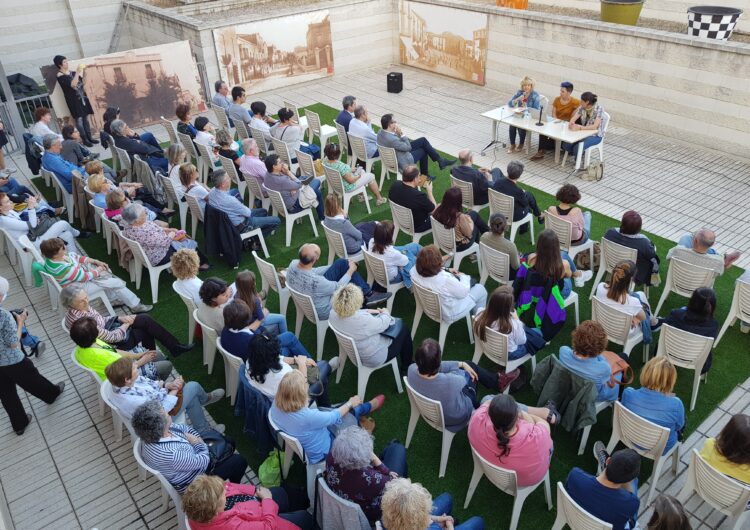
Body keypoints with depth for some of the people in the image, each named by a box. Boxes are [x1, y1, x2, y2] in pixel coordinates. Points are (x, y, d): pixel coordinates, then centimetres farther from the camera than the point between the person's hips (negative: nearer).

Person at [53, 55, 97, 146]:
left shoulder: (71, 72, 11)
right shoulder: (60, 76, -10)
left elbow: (81, 80, 13)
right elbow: (73, 84, -21)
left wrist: (81, 70, 5)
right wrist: (77, 72, -22)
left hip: (82, 97, 7)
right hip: (73, 99, -7)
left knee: (85, 118, 8)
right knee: (79, 119, -7)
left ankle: (89, 137, 14)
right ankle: (85, 140, -5)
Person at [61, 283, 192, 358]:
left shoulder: (81, 308, -7)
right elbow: (111, 337, -26)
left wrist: (120, 318, -4)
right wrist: (126, 324, -10)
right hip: (112, 344, -8)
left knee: (146, 320, -2)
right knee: (145, 330, -4)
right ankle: (175, 348, 15)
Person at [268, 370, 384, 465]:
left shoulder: (276, 404, -25)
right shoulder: (307, 417, -42)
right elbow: (335, 416, -21)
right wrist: (350, 403, -3)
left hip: (298, 444, 6)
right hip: (319, 454, -6)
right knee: (351, 414, 11)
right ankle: (369, 406, 43)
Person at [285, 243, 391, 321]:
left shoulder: (293, 264, -19)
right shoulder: (316, 282, -40)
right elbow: (338, 288, -20)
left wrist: (345, 265, 8)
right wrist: (350, 271, -4)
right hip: (323, 312, -7)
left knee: (342, 263, 2)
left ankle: (368, 292, 18)